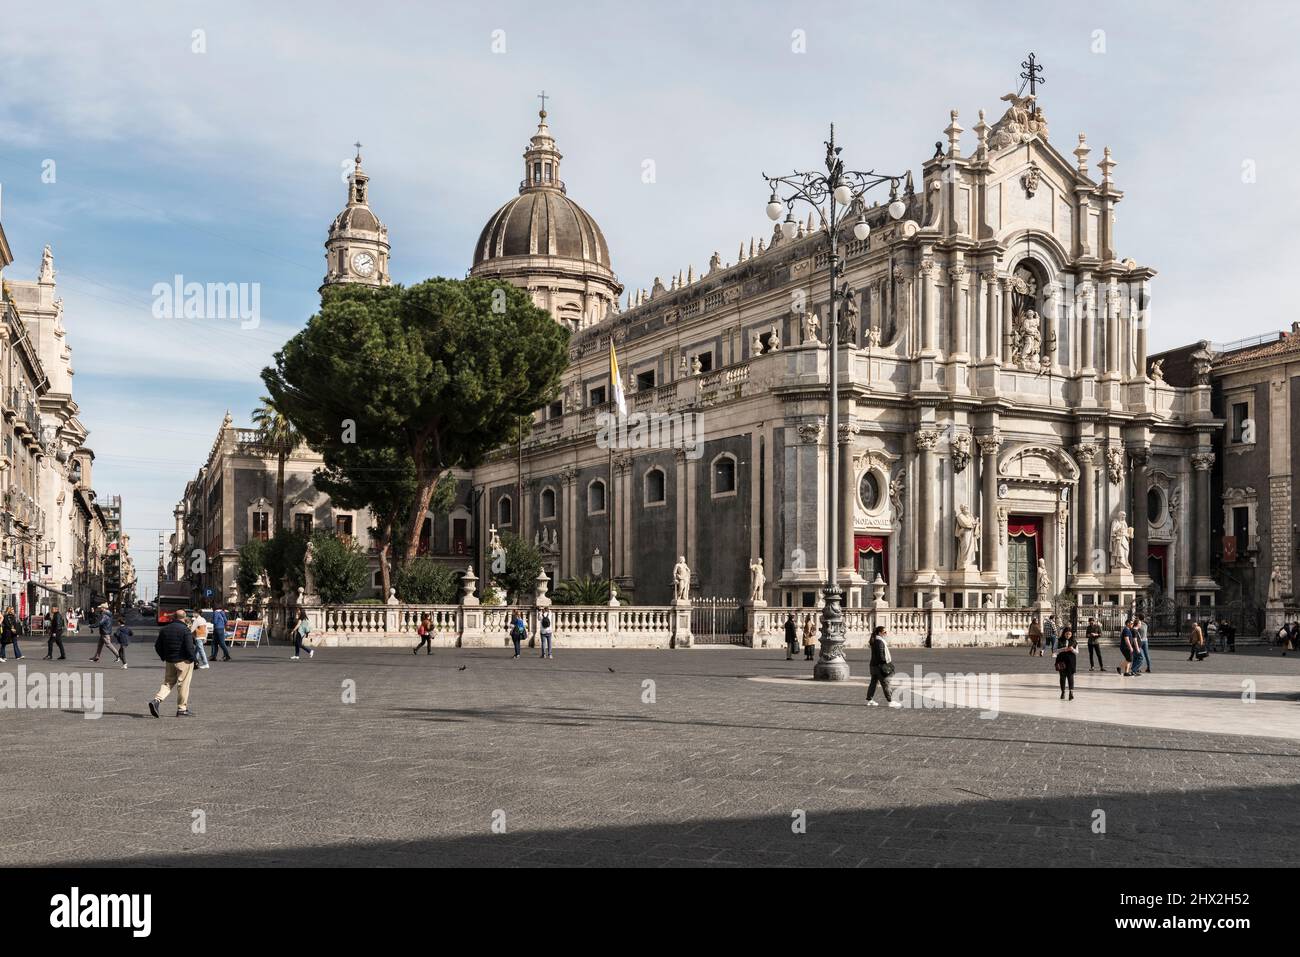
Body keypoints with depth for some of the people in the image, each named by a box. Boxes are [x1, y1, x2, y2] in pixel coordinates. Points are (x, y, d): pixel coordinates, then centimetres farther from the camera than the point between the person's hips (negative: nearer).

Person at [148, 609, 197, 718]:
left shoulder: (164, 629, 8)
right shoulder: (185, 630, -13)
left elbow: (157, 646, 12)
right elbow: (189, 647, -18)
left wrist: (164, 658, 22)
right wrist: (192, 660, -5)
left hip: (169, 661, 6)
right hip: (183, 661, -6)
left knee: (168, 683, 14)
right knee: (183, 684, 2)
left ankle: (156, 700, -8)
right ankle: (182, 709, 7)